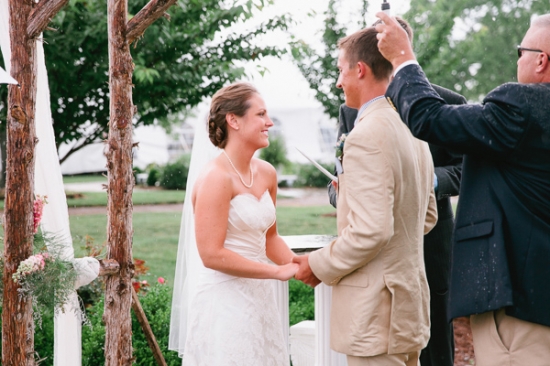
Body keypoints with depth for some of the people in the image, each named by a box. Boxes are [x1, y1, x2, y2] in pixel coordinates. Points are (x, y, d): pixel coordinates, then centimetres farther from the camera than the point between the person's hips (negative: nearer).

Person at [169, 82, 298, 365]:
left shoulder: (266, 173, 7)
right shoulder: (216, 177, -16)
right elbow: (212, 254, -19)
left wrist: (299, 266, 0)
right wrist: (278, 271, -16)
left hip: (259, 297, 8)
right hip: (224, 299, -7)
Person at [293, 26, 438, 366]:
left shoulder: (367, 136, -20)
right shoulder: (412, 128, 9)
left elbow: (371, 230, -25)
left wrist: (319, 265, -11)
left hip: (376, 311, -9)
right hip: (411, 300, 9)